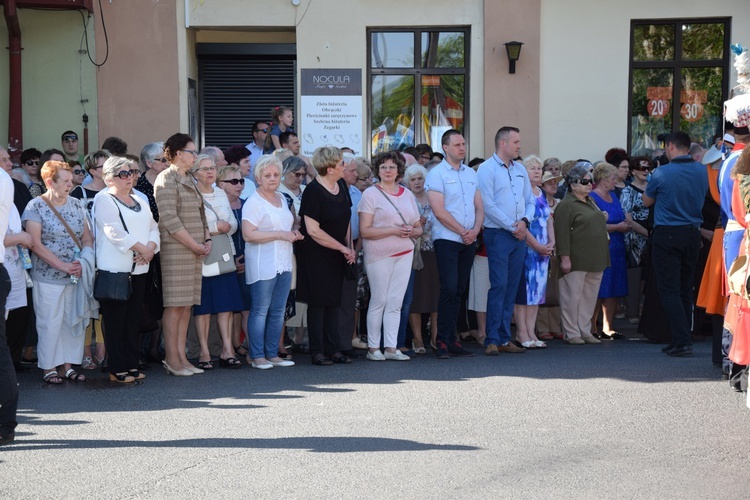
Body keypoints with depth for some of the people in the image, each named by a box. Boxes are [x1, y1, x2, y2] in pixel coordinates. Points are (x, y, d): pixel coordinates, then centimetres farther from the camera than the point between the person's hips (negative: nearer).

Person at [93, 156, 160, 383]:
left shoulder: (139, 201, 19)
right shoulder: (104, 200, -4)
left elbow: (153, 228, 14)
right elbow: (115, 231, -15)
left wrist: (151, 247, -7)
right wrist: (141, 248, -15)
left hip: (139, 269, 7)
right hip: (114, 269, -7)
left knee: (133, 319, 9)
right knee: (115, 320, -3)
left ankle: (132, 364, 16)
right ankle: (117, 369, 1)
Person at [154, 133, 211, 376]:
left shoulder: (189, 179, 19)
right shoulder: (166, 179, -8)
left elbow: (199, 215, 23)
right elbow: (169, 219, -16)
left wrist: (206, 240, 6)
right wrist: (194, 245, -14)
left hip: (195, 250, 8)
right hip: (175, 249, -8)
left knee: (186, 304, 8)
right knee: (174, 305, -5)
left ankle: (181, 356, 12)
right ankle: (172, 359, -1)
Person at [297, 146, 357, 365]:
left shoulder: (341, 186, 6)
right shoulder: (313, 191, -17)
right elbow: (313, 231, -19)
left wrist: (350, 247, 4)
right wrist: (342, 248, -13)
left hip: (336, 256, 7)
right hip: (316, 255, -7)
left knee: (334, 302, 9)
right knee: (318, 302, -2)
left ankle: (333, 349, 15)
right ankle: (317, 352, 5)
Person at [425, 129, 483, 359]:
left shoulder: (471, 173, 15)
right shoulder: (436, 174, -4)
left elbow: (479, 207, 13)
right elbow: (439, 211, -12)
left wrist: (475, 230, -5)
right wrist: (463, 232, -11)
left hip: (468, 241, 6)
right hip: (447, 239, -6)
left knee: (459, 290, 7)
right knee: (449, 289, -12)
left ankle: (452, 340, 12)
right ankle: (443, 342, -8)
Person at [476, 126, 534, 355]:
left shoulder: (520, 169, 16)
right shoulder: (486, 169, -6)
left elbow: (530, 200, 18)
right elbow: (488, 205, -13)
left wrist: (525, 221, -2)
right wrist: (512, 226, -11)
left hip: (519, 235, 7)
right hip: (498, 235, -7)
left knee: (512, 287, 7)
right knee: (499, 286, -11)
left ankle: (504, 339, 12)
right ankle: (492, 340, -7)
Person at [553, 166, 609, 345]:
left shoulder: (590, 202, 18)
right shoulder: (566, 205, -8)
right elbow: (562, 233, -15)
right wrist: (565, 257, -20)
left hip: (595, 261, 8)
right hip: (577, 261, -8)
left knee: (590, 297, 10)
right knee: (572, 296, -3)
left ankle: (585, 331, 17)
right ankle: (571, 333, 5)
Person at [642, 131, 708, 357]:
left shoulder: (661, 173, -12)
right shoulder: (703, 171, 2)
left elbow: (646, 201, 3)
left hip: (667, 235, -5)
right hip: (693, 234, 5)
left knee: (669, 290, -3)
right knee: (685, 290, 13)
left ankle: (682, 341, -12)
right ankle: (681, 340, 17)